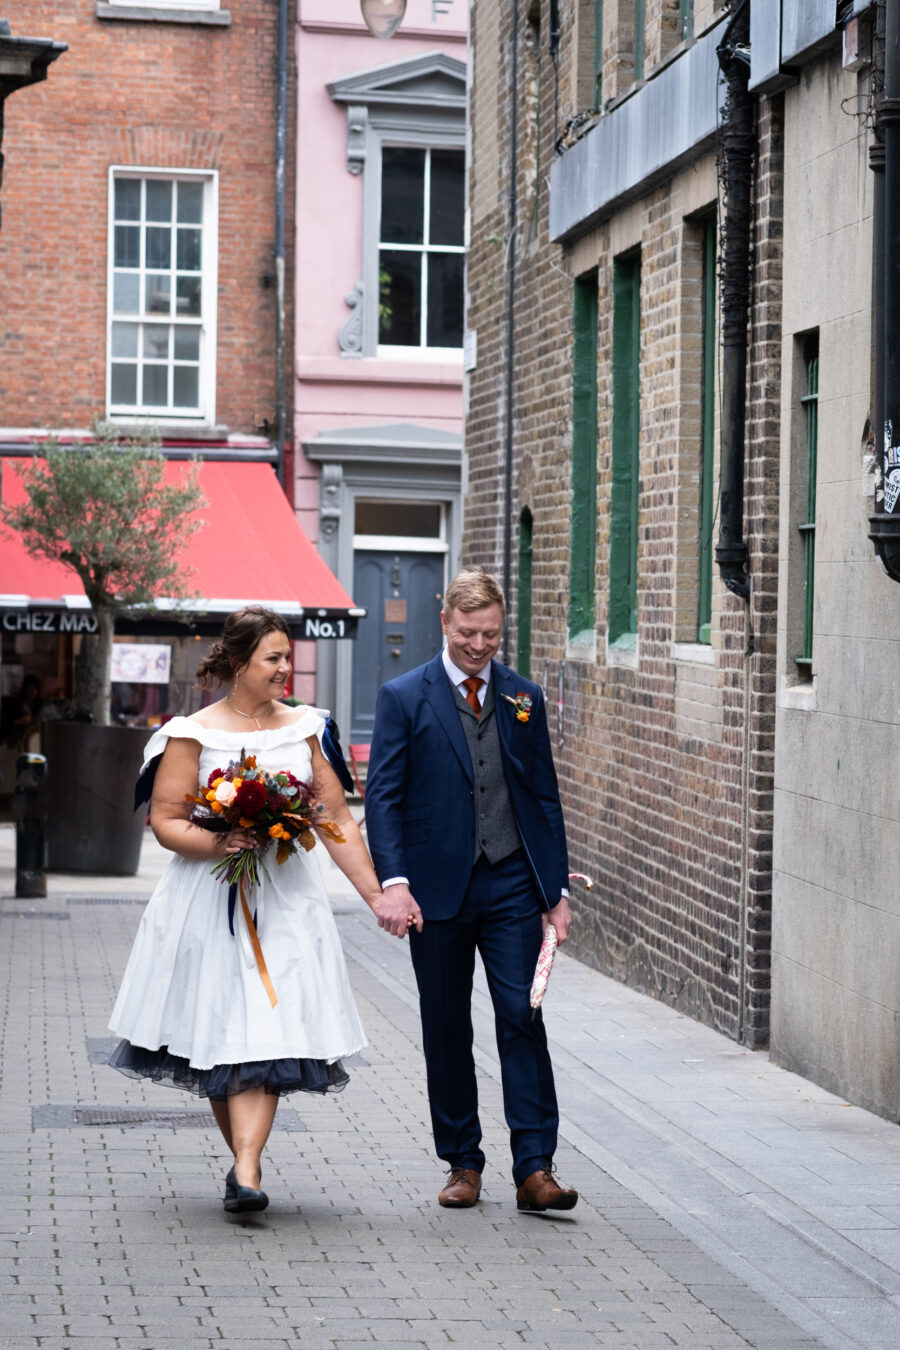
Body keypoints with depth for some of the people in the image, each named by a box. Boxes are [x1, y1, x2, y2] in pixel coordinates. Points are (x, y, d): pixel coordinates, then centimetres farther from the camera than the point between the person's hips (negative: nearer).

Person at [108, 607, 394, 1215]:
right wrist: (215, 844, -22)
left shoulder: (303, 728, 9)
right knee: (216, 1036, 3)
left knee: (267, 1033, -11)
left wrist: (375, 893, 6)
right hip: (211, 901, -1)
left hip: (288, 897, 2)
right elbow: (165, 820, -4)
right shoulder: (193, 734, -2)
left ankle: (246, 1170, -18)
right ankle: (246, 1159, 19)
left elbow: (337, 818, 10)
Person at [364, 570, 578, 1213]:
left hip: (512, 884, 1)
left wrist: (557, 889, 8)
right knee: (447, 1028, 6)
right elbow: (383, 797, -4)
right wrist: (393, 881, -16)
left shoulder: (523, 697, 9)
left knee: (522, 1017, -6)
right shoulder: (404, 697, 0)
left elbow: (545, 796, 12)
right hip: (438, 888, -1)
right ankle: (463, 1164, 17)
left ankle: (535, 1167, -4)